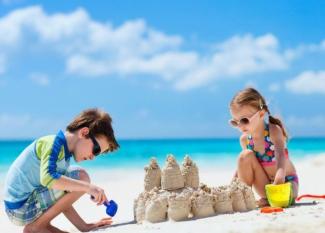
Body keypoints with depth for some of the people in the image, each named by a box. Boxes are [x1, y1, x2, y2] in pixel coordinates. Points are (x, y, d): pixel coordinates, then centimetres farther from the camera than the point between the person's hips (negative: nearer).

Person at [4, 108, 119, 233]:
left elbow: (62, 202, 14)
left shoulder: (65, 152, 14)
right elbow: (47, 177, -33)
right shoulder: (52, 143, -13)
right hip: (22, 205, -10)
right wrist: (88, 187, -34)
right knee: (81, 177, -17)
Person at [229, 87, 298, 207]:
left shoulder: (274, 130, -21)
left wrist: (280, 174, -59)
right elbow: (243, 165, 8)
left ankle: (267, 201, -6)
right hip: (266, 185, 5)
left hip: (287, 181, -5)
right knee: (245, 155, -18)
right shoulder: (244, 139, -6)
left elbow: (280, 153, -39)